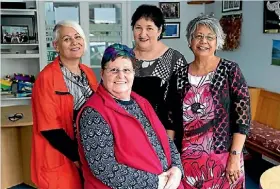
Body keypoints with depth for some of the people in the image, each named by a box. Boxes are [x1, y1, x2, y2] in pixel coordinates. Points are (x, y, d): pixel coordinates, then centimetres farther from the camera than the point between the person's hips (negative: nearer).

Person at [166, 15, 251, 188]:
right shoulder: (180, 75, 3)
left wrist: (235, 157, -12)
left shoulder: (230, 70, -6)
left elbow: (243, 117, -8)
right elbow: (172, 118, 7)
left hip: (222, 157, -2)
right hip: (186, 157, 3)